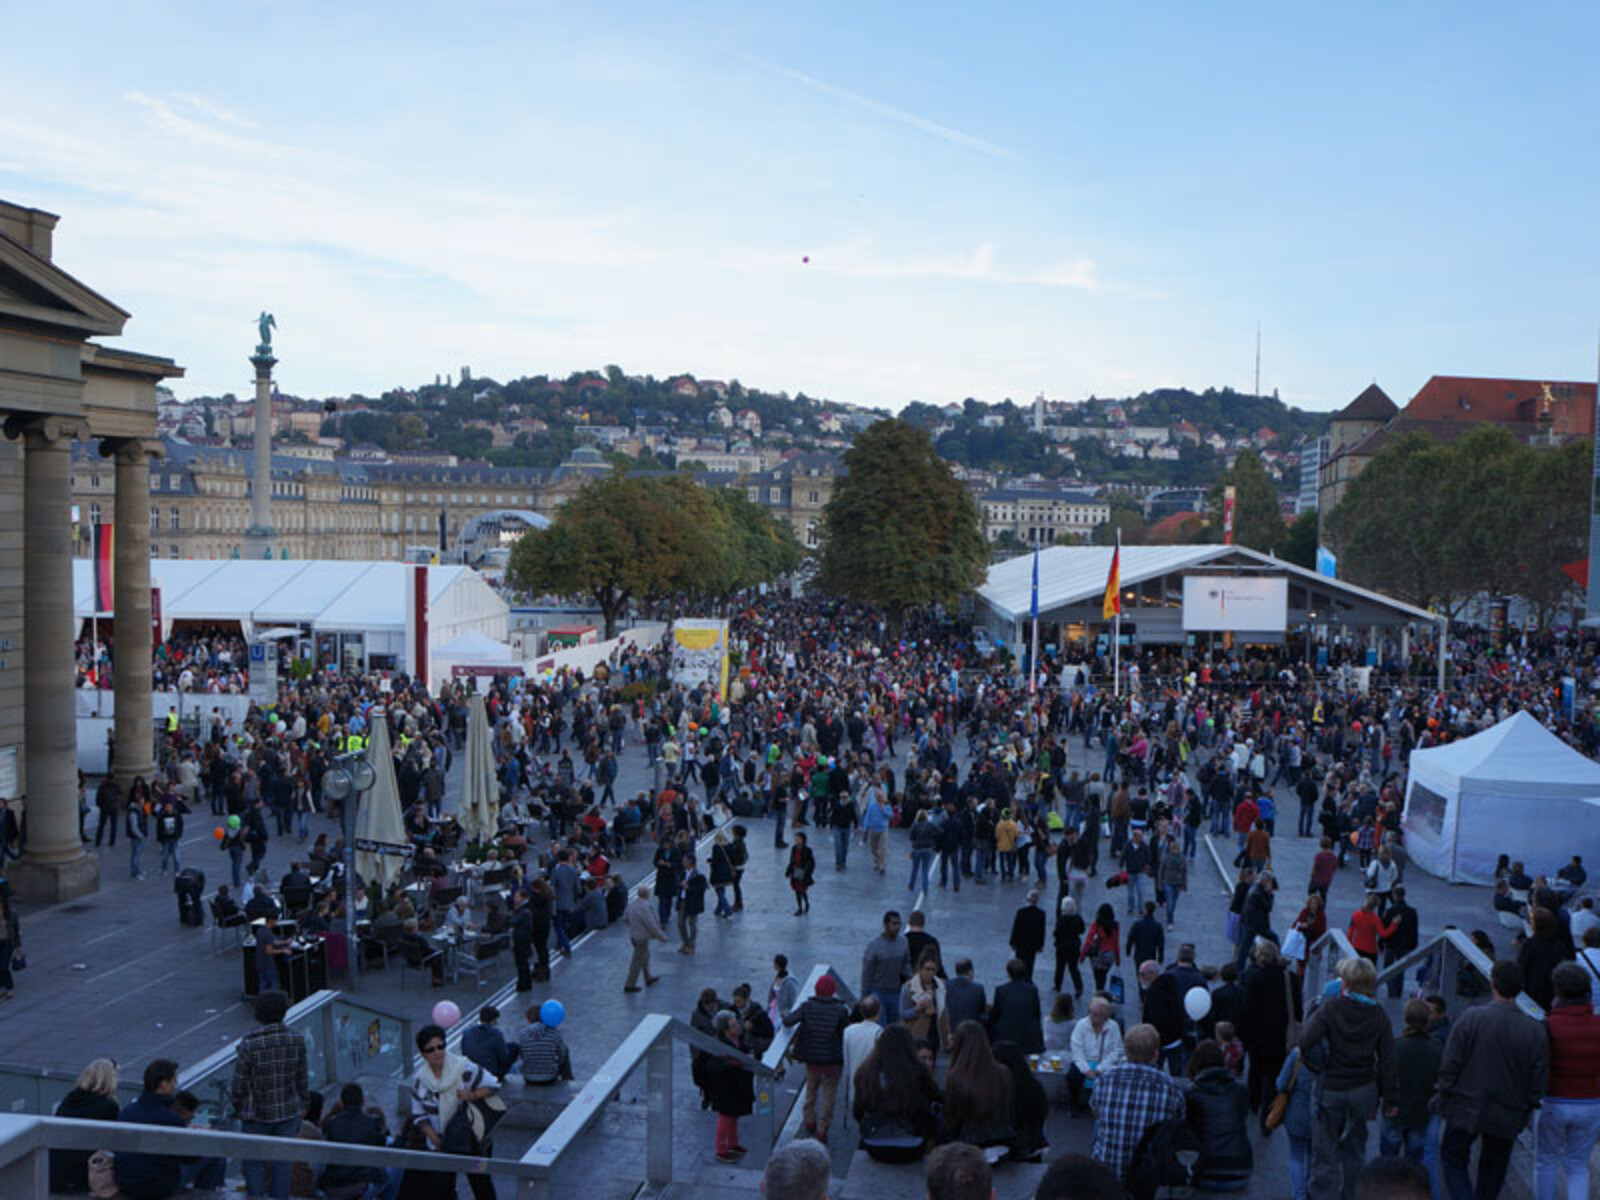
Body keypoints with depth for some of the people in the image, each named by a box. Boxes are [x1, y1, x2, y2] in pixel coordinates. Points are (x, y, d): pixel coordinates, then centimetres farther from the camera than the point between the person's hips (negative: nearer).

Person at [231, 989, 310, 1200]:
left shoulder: (249, 1044, -18)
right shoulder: (296, 1040, -8)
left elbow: (240, 1085, -10)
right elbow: (303, 1081, 0)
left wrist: (238, 1110, 8)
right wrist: (300, 1109, 13)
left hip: (257, 1115, -3)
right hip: (288, 1112, 3)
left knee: (254, 1165, 12)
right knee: (282, 1162, 14)